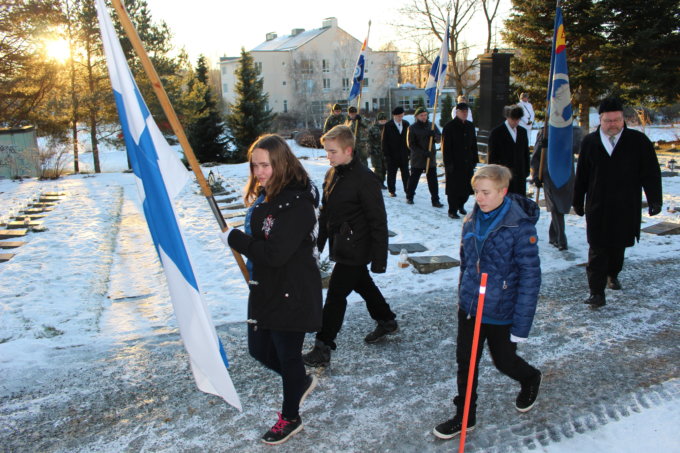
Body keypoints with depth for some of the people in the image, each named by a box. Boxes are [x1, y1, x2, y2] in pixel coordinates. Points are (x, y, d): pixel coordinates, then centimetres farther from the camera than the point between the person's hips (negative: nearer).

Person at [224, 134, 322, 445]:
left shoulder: (296, 203, -24)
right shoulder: (264, 195, 6)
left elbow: (275, 253, -30)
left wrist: (234, 239, -19)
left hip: (292, 294, -9)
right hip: (265, 289, 9)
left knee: (287, 355, 10)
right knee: (259, 349, 19)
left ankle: (291, 418, 34)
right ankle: (301, 382, 47)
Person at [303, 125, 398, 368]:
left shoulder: (365, 179, -21)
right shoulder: (332, 174, 5)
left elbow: (378, 222, -20)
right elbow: (326, 212, 14)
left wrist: (379, 258, -19)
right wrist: (320, 242, 17)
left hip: (355, 250, -9)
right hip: (340, 246, 9)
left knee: (336, 295, -5)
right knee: (363, 284, 23)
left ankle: (322, 349, 6)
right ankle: (386, 321, 44)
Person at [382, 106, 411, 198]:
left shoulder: (406, 124, 6)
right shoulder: (388, 126, -5)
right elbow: (385, 141, -5)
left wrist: (409, 152, 4)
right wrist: (386, 154, -10)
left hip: (404, 154, 3)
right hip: (392, 154, -3)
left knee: (405, 173, 6)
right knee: (391, 173, 5)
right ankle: (392, 191, 15)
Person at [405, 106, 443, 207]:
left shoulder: (432, 126, 8)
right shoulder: (412, 128, -3)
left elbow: (439, 139, 6)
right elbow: (411, 144, -7)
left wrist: (434, 134, -17)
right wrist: (423, 153, -17)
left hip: (431, 158, 3)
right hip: (417, 159, -2)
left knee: (433, 180, 0)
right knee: (413, 179, 9)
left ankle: (435, 200, 4)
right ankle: (409, 197, 25)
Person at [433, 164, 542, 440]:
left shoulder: (521, 227, -20)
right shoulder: (471, 222, -1)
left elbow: (530, 276, -18)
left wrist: (522, 324, -18)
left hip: (501, 313, -5)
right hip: (469, 307, 5)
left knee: (504, 361, 16)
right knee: (465, 363, 12)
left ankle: (530, 380, 51)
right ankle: (465, 417, 31)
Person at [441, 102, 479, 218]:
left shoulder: (470, 126, 12)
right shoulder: (449, 126, -7)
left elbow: (474, 144, 18)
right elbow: (446, 147, -10)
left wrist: (475, 160, 13)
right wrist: (448, 163, -15)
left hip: (468, 162, 6)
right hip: (454, 163, -6)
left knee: (467, 186, 10)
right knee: (453, 187, -2)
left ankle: (460, 205, 32)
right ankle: (452, 211, 8)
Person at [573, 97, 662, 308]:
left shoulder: (638, 141, -2)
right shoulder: (590, 142, 3)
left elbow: (651, 173, 0)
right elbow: (581, 175, 9)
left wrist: (654, 200, -6)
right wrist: (578, 201, 11)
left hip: (626, 207, 0)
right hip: (597, 208, 0)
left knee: (618, 245, 15)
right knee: (597, 250, -4)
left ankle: (612, 274, 42)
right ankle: (597, 292, -1)